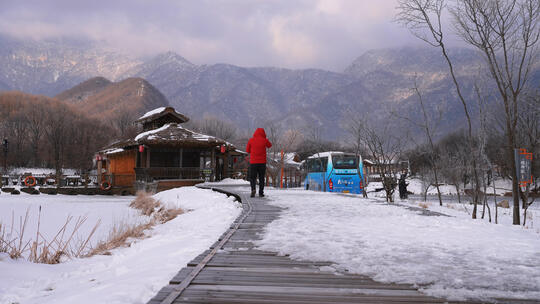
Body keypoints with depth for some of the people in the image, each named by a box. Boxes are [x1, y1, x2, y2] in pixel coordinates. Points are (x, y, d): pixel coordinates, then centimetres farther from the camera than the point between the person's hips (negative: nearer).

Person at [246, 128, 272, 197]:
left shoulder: (251, 140, -2)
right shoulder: (264, 140, -3)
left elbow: (247, 150, 8)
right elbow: (269, 145, 19)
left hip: (253, 162, 0)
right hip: (262, 162, 0)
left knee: (252, 177, 5)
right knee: (261, 178, 11)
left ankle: (253, 188, -19)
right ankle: (261, 192, 8)